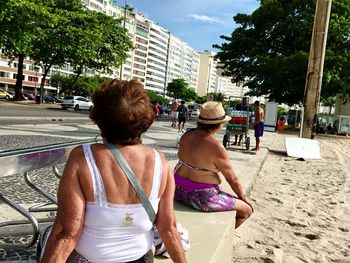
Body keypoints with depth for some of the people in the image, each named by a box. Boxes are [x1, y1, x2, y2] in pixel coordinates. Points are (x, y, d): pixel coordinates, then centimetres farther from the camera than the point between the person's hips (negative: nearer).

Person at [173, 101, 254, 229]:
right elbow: (232, 179, -10)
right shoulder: (216, 147, -21)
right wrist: (243, 197, 8)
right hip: (202, 198, -8)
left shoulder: (186, 136, -2)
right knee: (247, 209, 9)